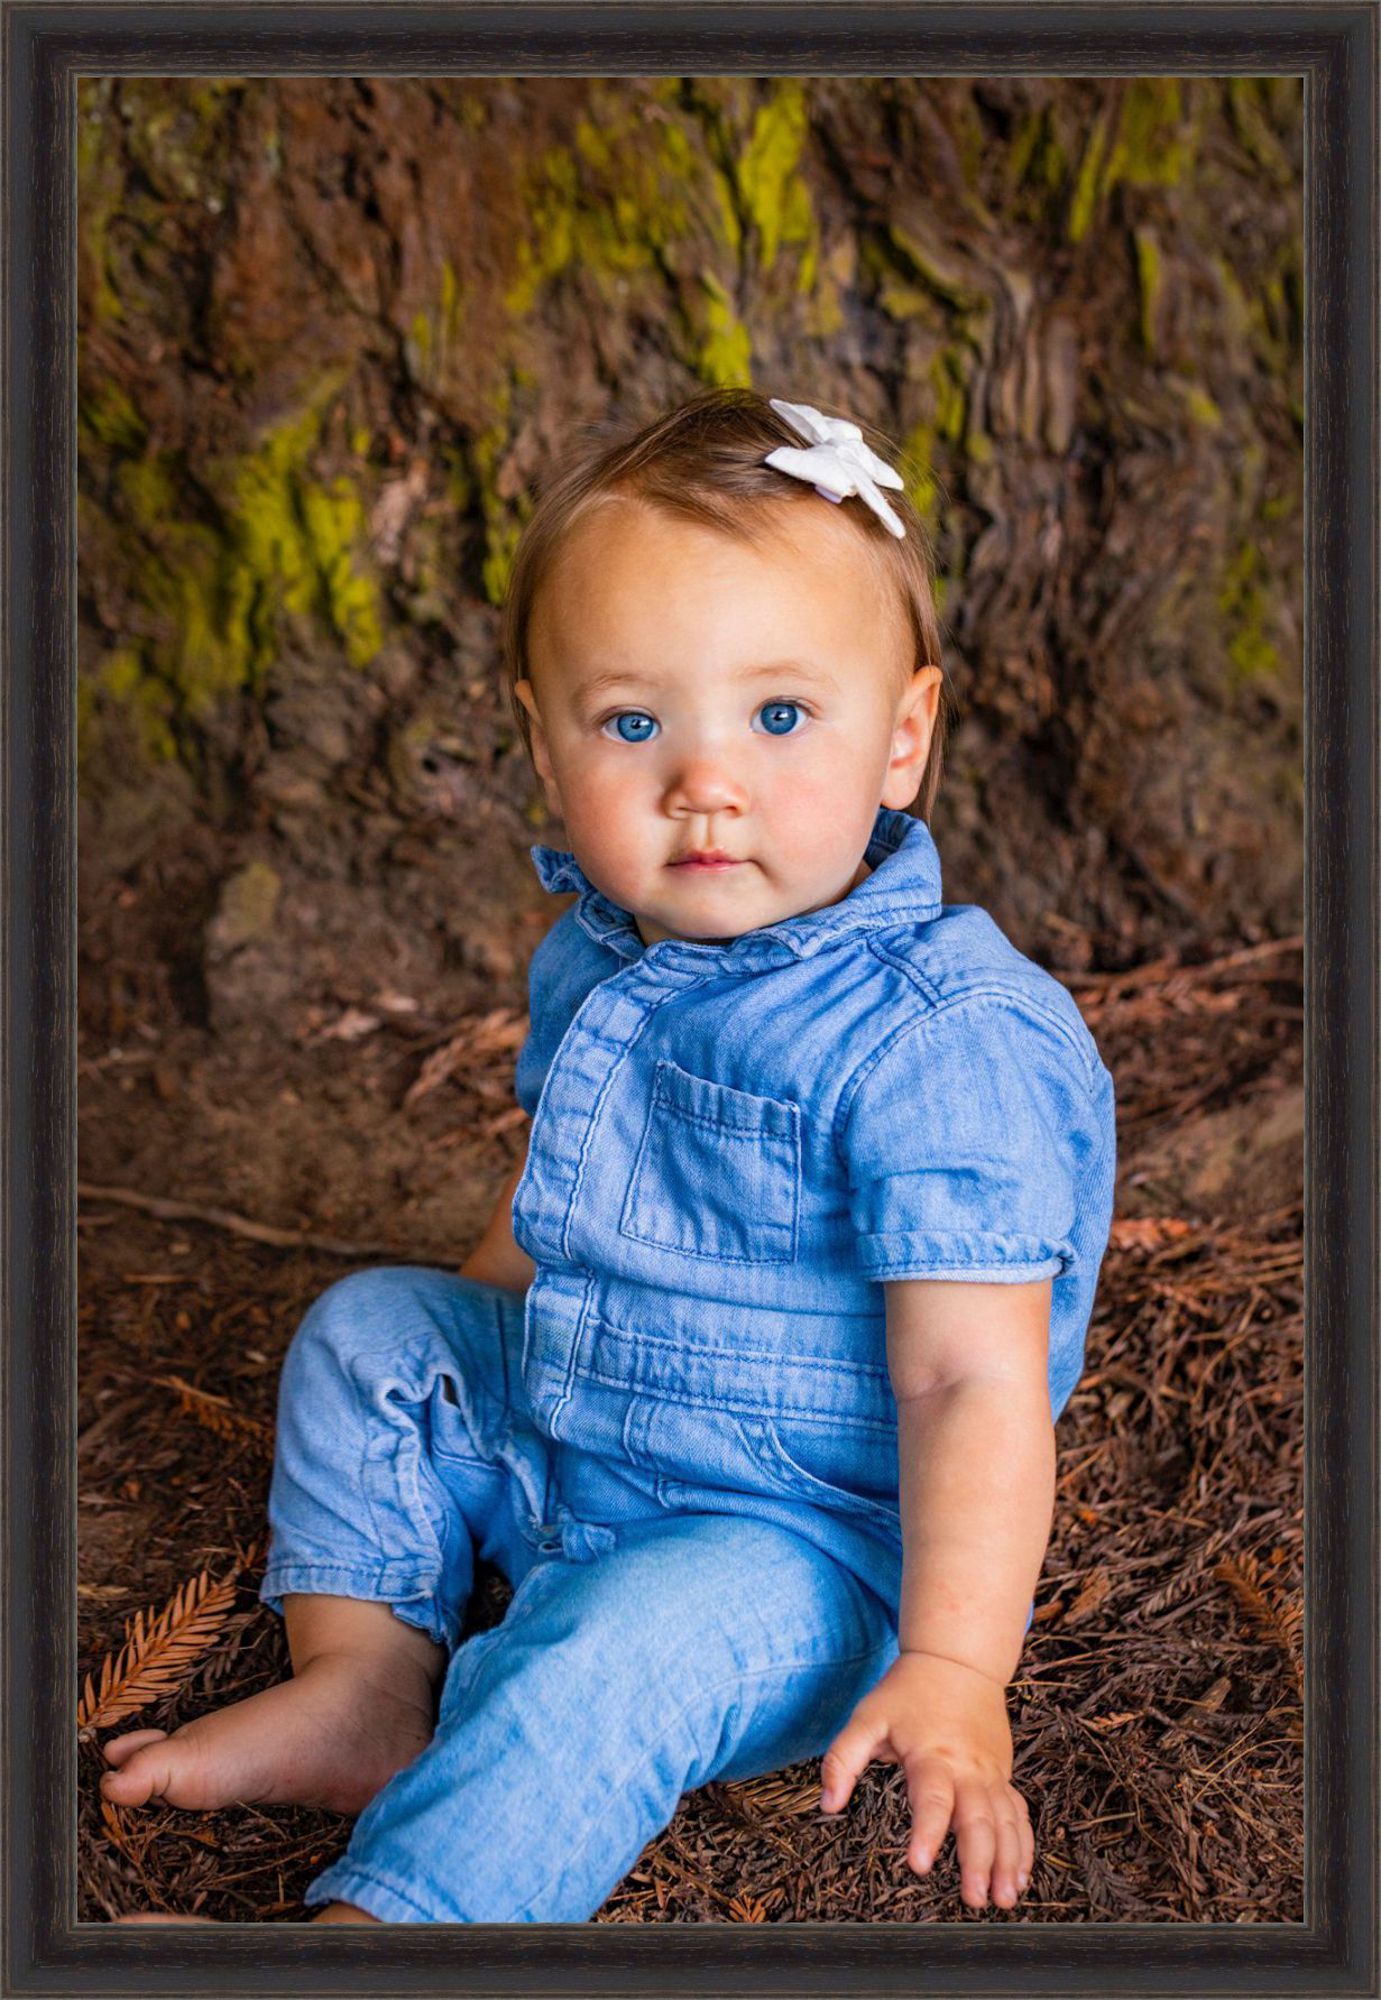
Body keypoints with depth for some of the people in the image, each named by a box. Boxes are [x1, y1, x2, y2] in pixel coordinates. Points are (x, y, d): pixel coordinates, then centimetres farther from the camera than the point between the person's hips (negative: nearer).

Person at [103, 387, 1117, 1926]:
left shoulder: (935, 1044, -27)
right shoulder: (595, 959, -1)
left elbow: (971, 1380, -29)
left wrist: (952, 1673, -34)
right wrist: (482, 1321, 26)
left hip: (801, 1542, -8)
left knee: (605, 1662, -33)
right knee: (371, 1330, 13)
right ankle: (366, 1682, 7)